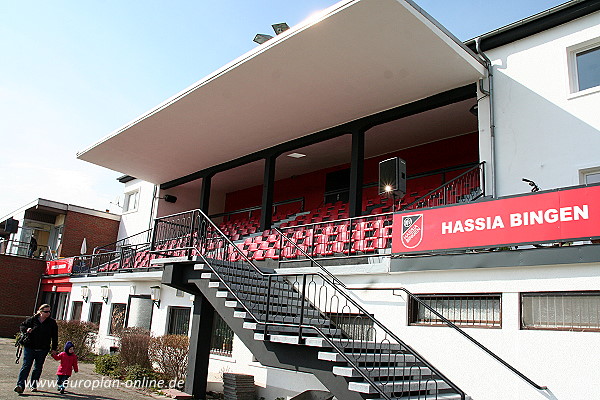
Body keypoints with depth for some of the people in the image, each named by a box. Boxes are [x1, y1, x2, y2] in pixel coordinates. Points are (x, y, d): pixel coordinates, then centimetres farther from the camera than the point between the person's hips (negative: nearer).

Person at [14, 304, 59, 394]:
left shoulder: (52, 322, 3)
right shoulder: (32, 320, 1)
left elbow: (54, 337, 8)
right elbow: (22, 326, 15)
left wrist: (54, 349, 5)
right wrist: (26, 330, -9)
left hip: (43, 349, 1)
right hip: (29, 347, -1)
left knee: (38, 368, 7)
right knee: (26, 366, -7)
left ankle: (34, 385, 17)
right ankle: (20, 385, -9)